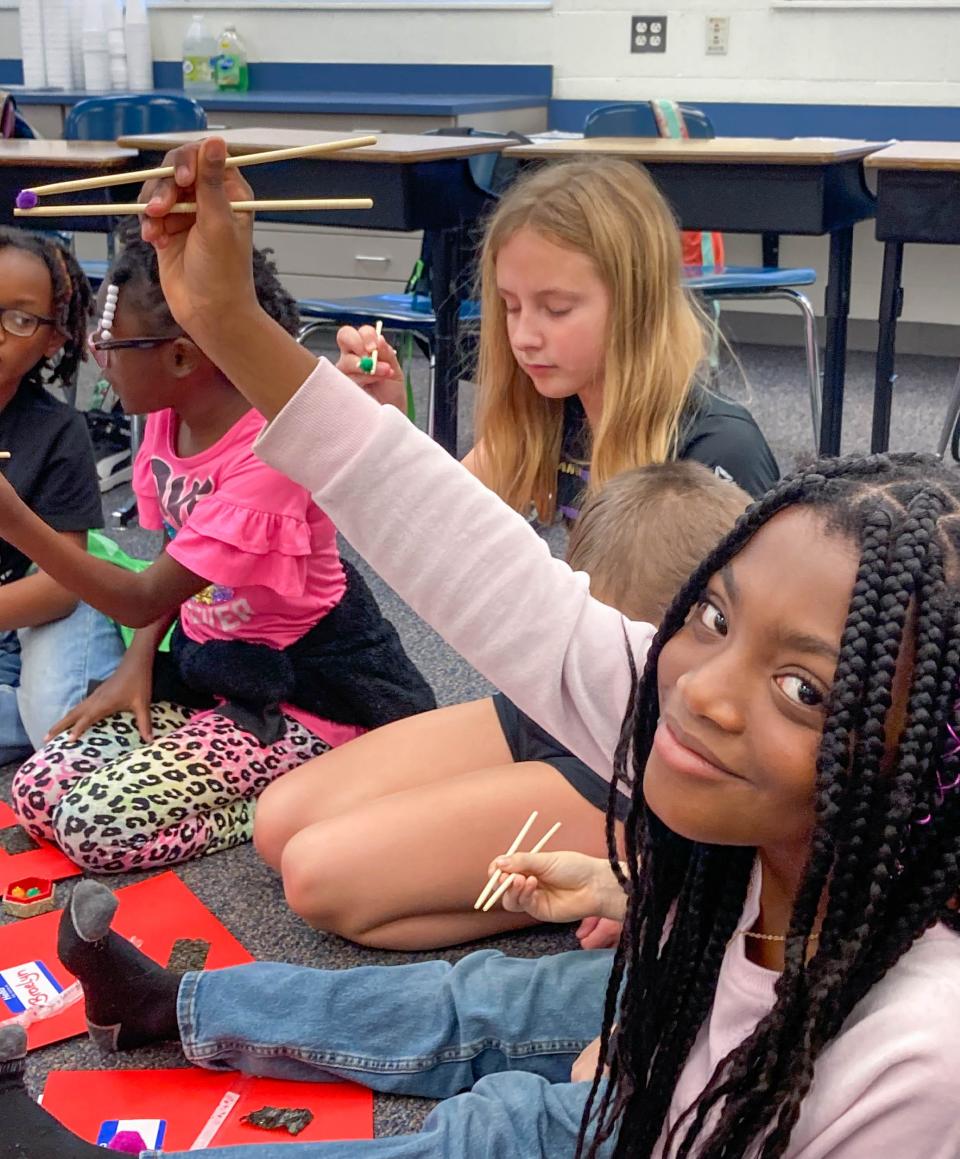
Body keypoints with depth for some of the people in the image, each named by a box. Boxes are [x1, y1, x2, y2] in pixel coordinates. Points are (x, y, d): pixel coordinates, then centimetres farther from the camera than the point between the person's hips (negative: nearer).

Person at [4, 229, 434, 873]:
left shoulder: (269, 457, -27)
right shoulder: (168, 422, -1)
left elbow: (143, 600, -27)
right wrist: (135, 667, -4)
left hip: (296, 693, -9)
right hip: (203, 663, 9)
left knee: (99, 824, -21)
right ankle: (289, 785, 3)